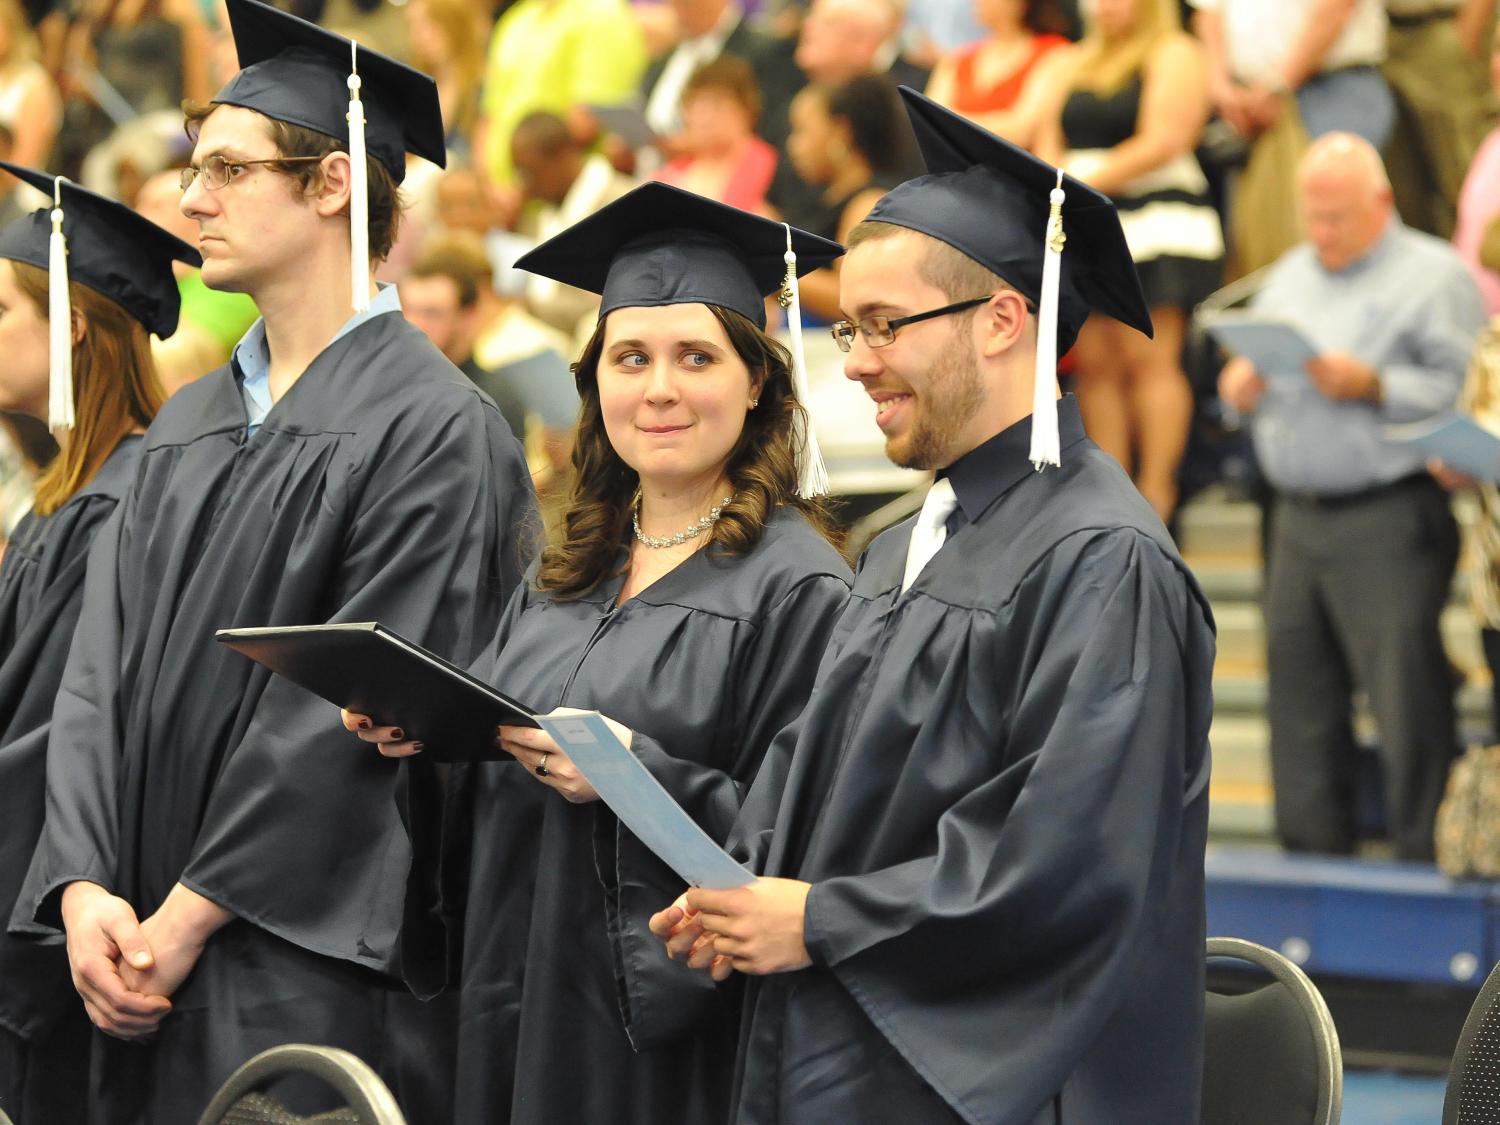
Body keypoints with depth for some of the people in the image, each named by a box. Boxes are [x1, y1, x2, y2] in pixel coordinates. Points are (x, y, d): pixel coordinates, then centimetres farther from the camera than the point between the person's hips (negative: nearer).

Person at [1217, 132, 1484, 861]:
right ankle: (1311, 856, 16)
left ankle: (1427, 862, -4)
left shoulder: (1434, 277, -1)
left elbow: (1464, 391, -10)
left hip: (1390, 520, -7)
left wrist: (1373, 387, -18)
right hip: (1297, 519, 7)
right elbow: (1253, 380, 27)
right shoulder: (1289, 280, 20)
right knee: (1299, 694, 8)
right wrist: (1242, 388, 4)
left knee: (1407, 704, -9)